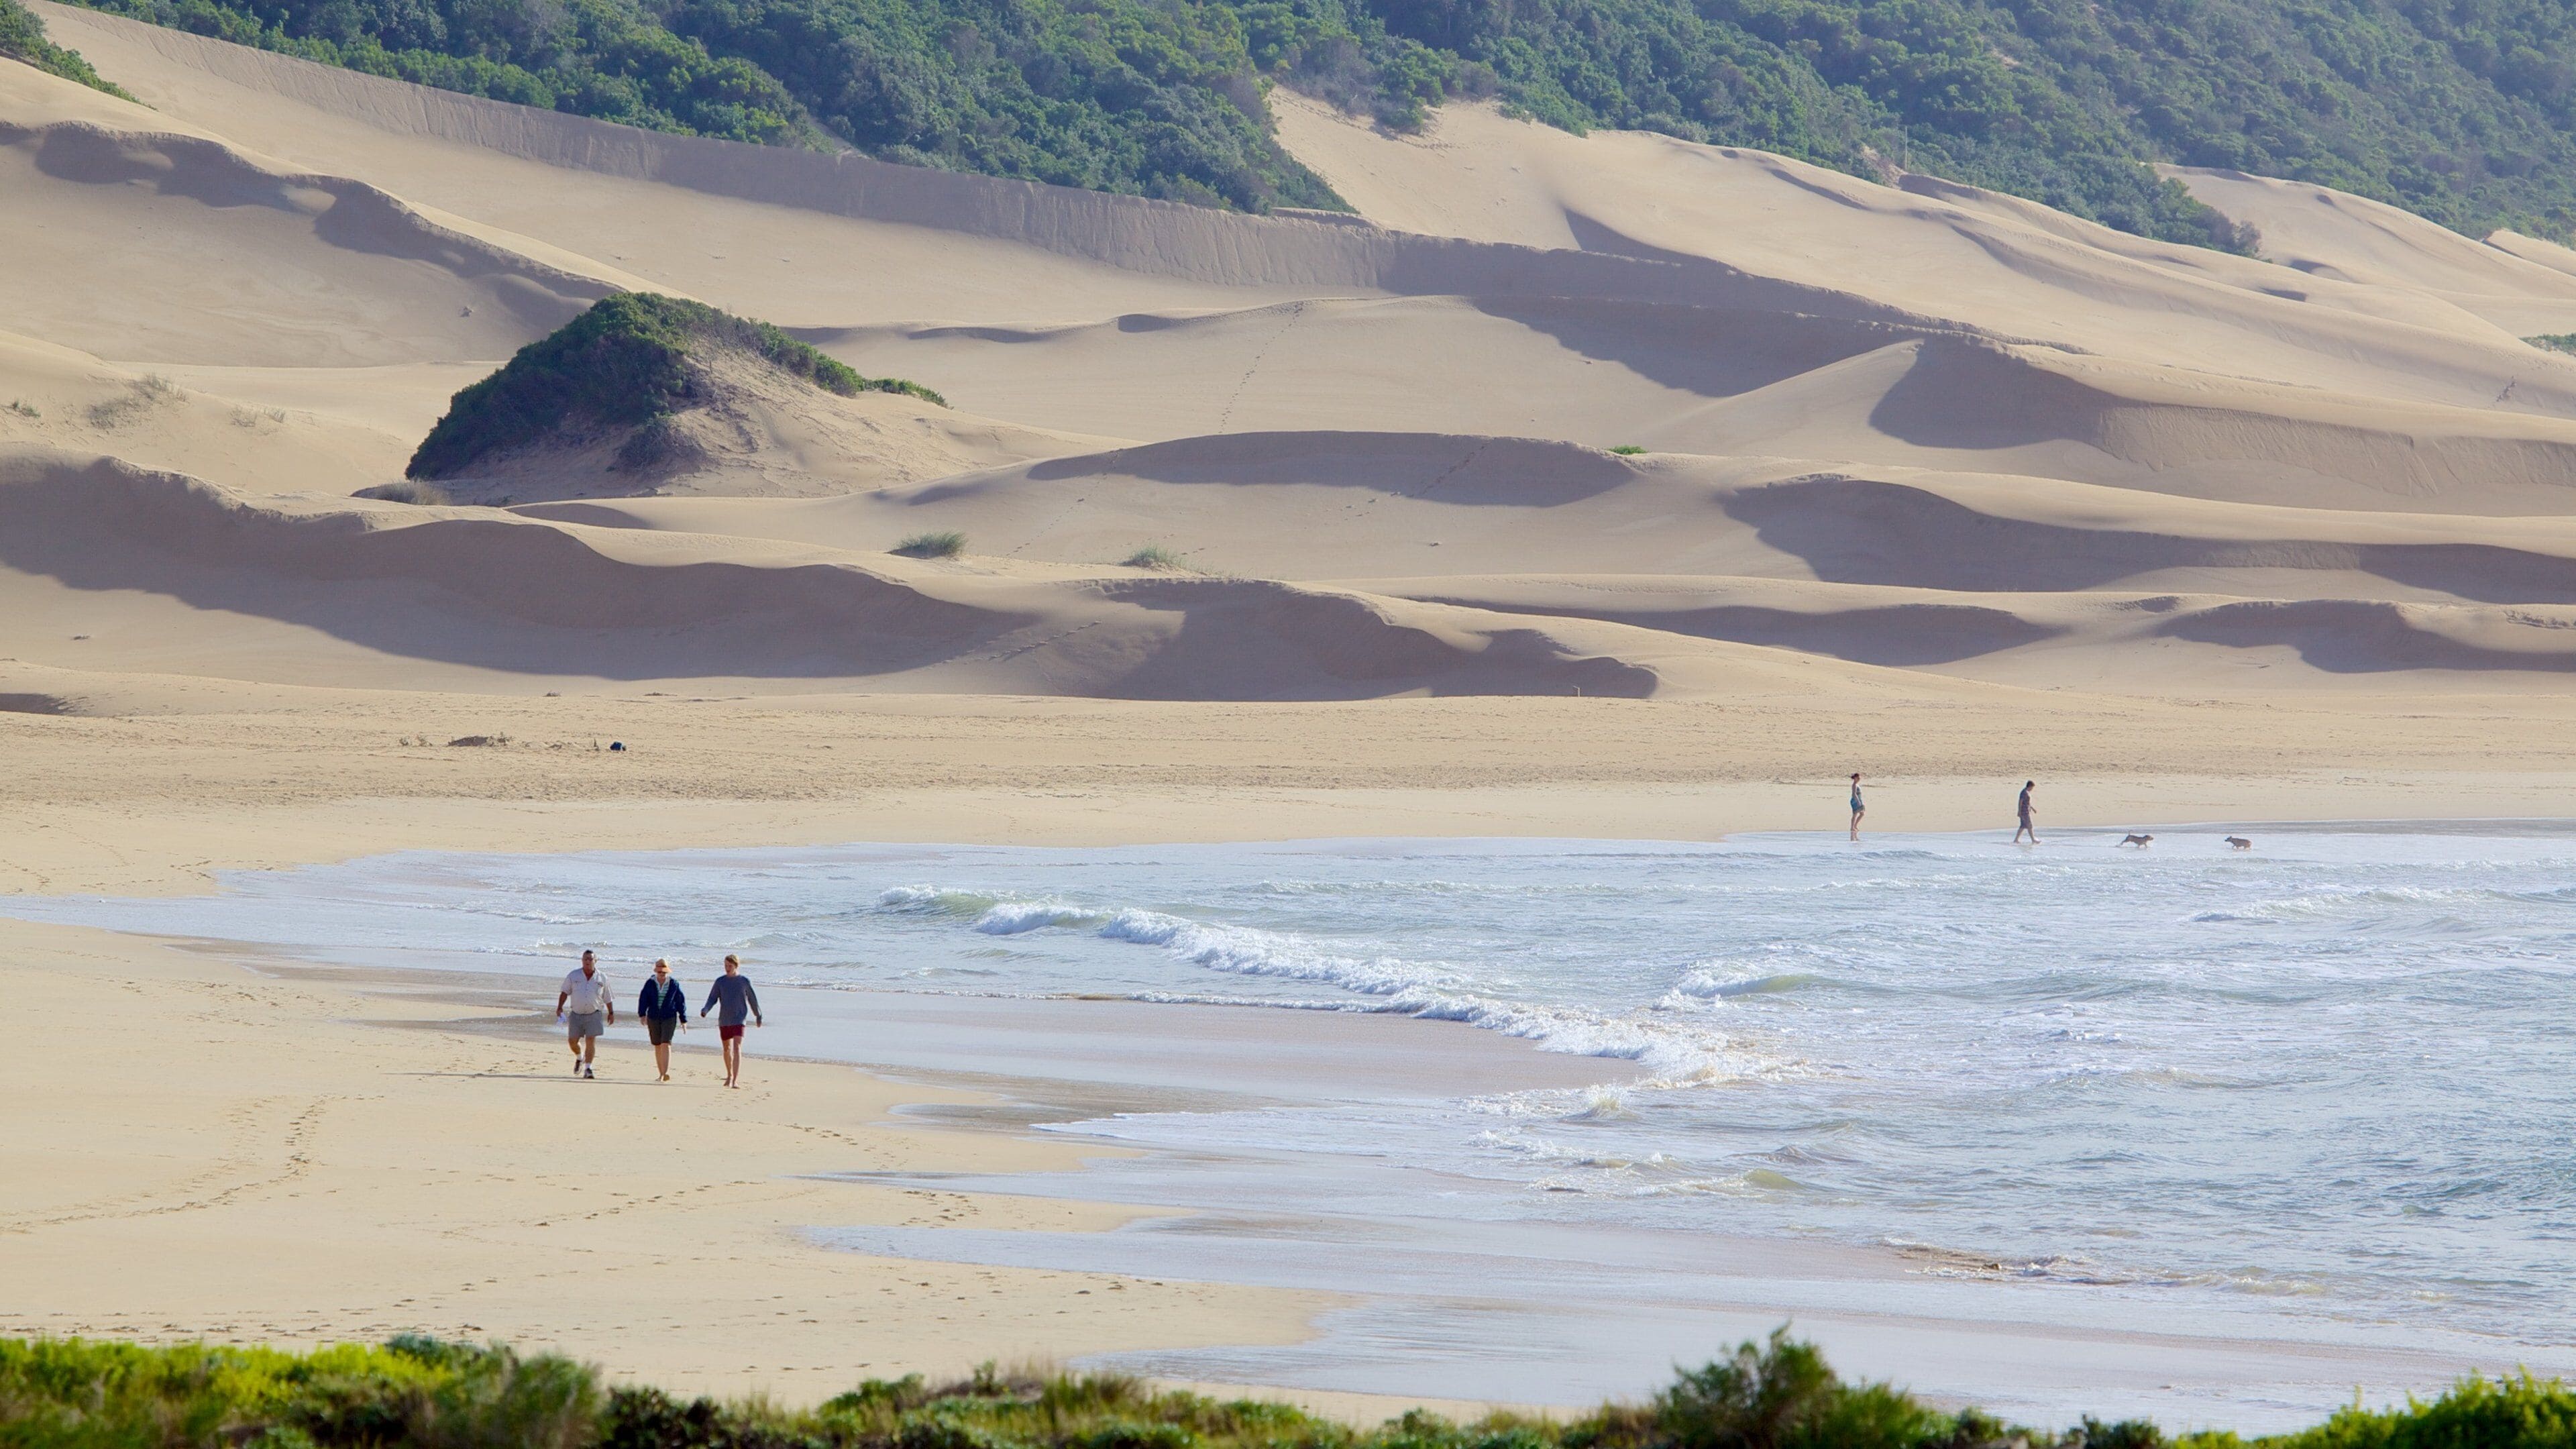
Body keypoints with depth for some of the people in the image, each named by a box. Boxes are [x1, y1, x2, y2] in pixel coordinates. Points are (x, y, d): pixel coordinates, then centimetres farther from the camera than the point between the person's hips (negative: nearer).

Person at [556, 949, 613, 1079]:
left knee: (591, 1041, -11)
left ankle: (588, 1068, -5)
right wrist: (560, 1007, -6)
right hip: (576, 1014, 2)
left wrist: (611, 1013, 11)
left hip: (594, 1015, -1)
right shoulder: (573, 976, 5)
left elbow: (607, 999, 12)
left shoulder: (602, 979, 5)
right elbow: (565, 993, 6)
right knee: (572, 1040, 1)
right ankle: (579, 1059, 32)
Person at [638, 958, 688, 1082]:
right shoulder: (650, 984, 2)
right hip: (653, 1018, 2)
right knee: (657, 1046, 7)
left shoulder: (674, 985, 1)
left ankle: (666, 1073, -23)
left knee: (666, 1044, -16)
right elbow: (643, 1000, -1)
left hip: (669, 1018, -2)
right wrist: (642, 1014, -15)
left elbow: (681, 1002, 7)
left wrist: (683, 1019, 8)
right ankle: (661, 1074, 16)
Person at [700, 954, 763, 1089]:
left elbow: (752, 999, 13)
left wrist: (758, 1016, 22)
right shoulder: (720, 981, 5)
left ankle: (736, 1080, -23)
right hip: (724, 1020, 3)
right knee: (727, 1048, 15)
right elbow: (712, 999, 4)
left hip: (739, 1020, -3)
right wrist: (705, 1010, -16)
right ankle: (729, 1076, 35)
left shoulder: (744, 981, 1)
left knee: (737, 1048, -17)